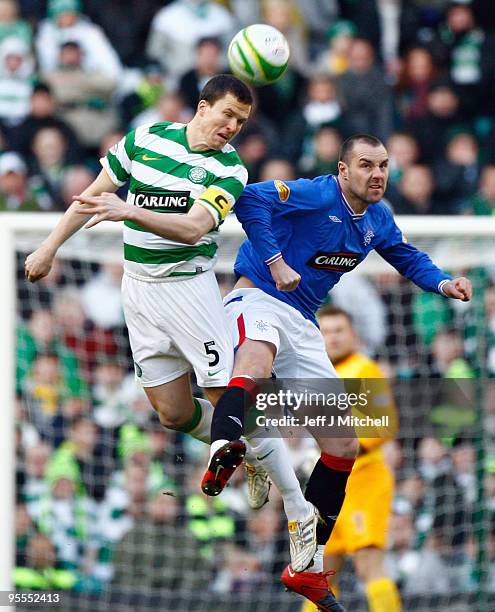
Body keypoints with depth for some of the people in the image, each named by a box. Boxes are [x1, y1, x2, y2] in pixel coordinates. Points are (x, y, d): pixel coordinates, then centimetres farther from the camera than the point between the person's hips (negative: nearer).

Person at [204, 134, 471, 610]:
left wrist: (442, 283, 13)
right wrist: (275, 263, -26)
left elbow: (405, 257, 31)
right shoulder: (318, 195, -13)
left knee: (343, 446, 7)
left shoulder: (377, 221, 11)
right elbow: (250, 199, -25)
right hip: (258, 299, -8)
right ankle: (222, 455, -74)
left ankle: (307, 568, 18)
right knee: (258, 357, -46)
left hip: (301, 324, 8)